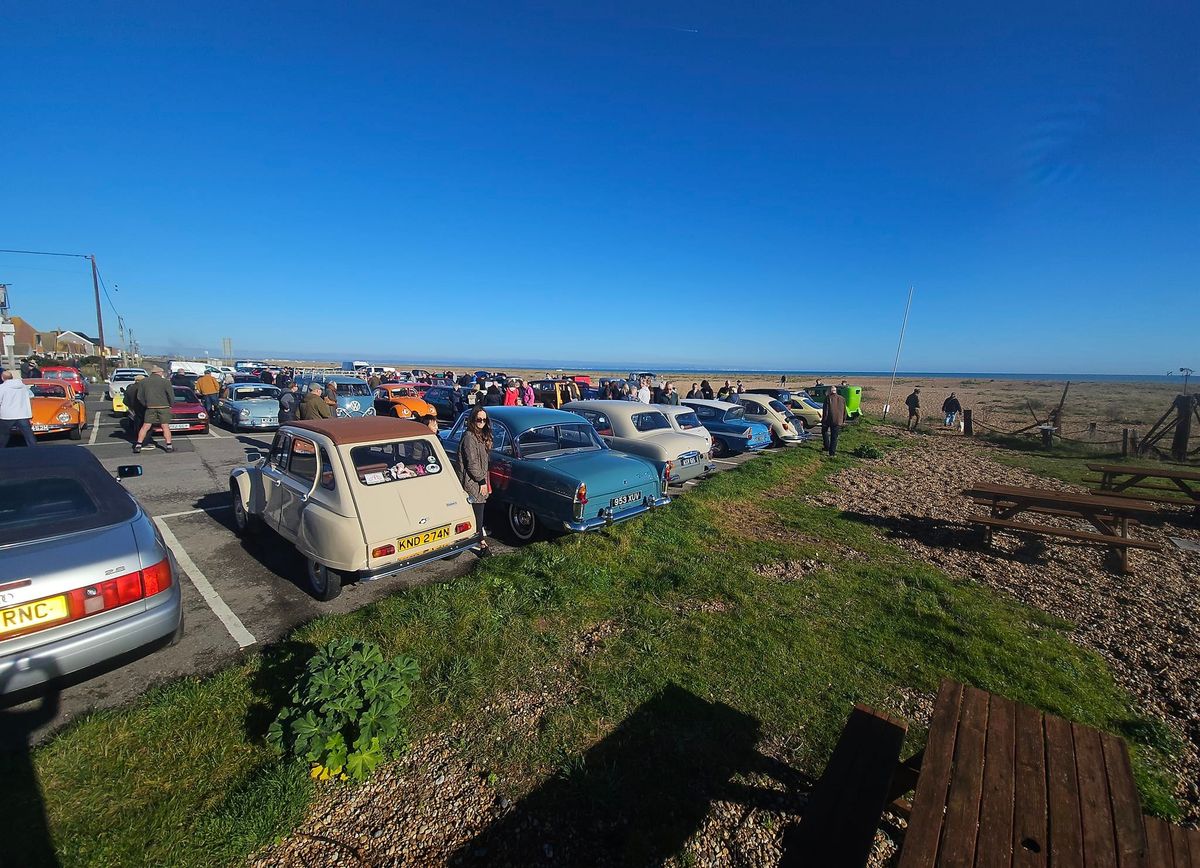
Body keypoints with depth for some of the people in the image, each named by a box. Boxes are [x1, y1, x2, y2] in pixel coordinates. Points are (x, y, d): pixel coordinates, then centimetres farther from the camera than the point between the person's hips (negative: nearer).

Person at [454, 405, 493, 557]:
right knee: (478, 510, -6)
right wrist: (481, 480, -16)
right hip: (472, 482, -9)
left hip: (479, 479, 9)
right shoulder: (469, 437, -17)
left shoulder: (481, 436, 13)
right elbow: (471, 463, -20)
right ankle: (482, 543, 0)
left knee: (478, 510, 18)